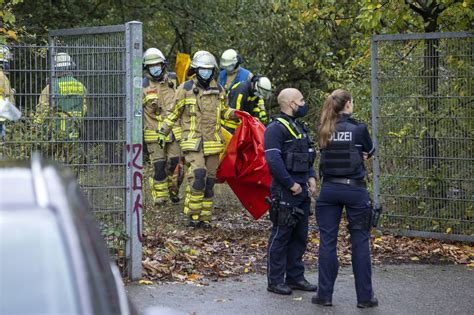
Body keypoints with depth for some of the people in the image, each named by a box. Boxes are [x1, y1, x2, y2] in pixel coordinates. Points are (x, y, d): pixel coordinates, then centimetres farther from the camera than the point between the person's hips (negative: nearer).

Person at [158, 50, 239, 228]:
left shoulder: (218, 90, 11)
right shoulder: (186, 89, -1)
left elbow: (223, 111, 26)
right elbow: (174, 112, 8)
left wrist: (234, 114, 6)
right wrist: (163, 132, 8)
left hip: (213, 143, 5)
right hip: (193, 142, -5)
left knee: (209, 181, 6)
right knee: (197, 175, -20)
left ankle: (205, 218, 13)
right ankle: (193, 215, -11)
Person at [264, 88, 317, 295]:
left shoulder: (299, 128, 17)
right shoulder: (276, 128, -13)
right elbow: (273, 161, -21)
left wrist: (311, 177, 7)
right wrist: (291, 184, -19)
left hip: (302, 191, 9)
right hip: (285, 192, -9)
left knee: (300, 236, 13)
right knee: (281, 235, -4)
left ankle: (295, 277, 21)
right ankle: (275, 281, 2)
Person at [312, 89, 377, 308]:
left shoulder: (324, 131, 2)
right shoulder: (358, 128, -7)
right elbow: (370, 152, 9)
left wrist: (356, 155, 9)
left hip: (329, 189, 3)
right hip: (354, 189, -3)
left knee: (327, 241, 7)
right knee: (360, 241, 3)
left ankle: (325, 294, 9)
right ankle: (365, 296, 6)